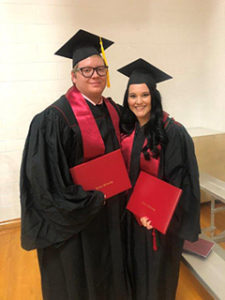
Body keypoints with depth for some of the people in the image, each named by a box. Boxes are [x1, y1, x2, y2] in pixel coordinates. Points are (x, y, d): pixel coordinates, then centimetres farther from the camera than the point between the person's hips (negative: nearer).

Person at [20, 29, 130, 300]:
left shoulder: (113, 110, 1)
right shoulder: (55, 119, -22)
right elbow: (44, 177, -22)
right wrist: (92, 200, -18)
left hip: (109, 213, 7)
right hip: (74, 218, -6)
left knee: (108, 272, 27)